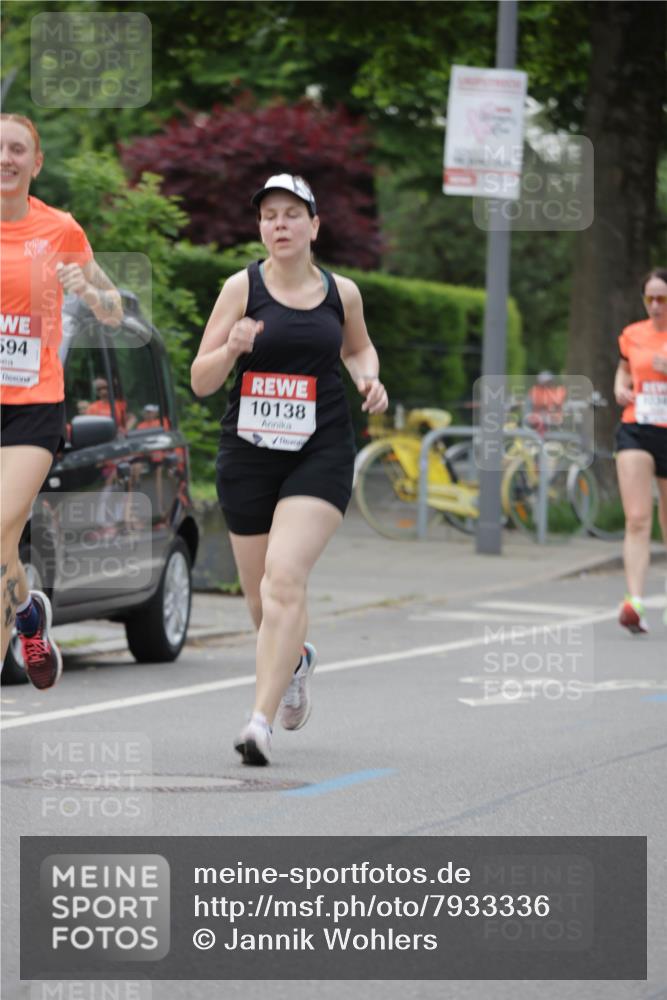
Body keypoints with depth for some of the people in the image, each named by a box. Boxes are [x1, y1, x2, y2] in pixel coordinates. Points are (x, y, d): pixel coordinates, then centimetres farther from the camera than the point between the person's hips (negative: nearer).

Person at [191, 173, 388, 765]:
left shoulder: (341, 293, 5)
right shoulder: (243, 288, -1)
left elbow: (357, 347, 27)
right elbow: (200, 381, -1)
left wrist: (369, 378, 6)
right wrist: (232, 348, -21)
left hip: (321, 455, -1)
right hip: (249, 454, 1)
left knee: (285, 577, -20)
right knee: (260, 598, 11)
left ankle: (262, 721, -22)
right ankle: (297, 660, 47)